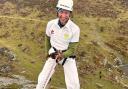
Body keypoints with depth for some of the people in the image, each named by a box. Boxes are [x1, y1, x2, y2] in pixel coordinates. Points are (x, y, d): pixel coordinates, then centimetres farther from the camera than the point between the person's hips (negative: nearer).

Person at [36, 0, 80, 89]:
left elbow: (72, 49, -16)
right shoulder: (51, 24, -15)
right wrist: (49, 53, 8)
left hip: (67, 56, -2)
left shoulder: (75, 29, -24)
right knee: (42, 80, 2)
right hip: (53, 54, 2)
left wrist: (62, 55, -32)